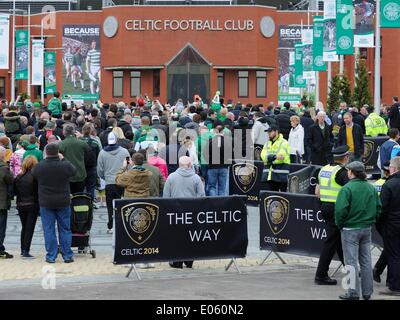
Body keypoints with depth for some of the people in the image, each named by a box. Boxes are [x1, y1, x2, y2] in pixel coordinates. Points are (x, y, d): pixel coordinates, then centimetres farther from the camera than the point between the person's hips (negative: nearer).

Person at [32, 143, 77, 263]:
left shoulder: (39, 166, -11)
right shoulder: (65, 166, -12)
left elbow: (33, 174, 10)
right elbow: (74, 171, 9)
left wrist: (45, 159, 15)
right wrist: (63, 159, 17)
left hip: (46, 203, 0)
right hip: (63, 203, 0)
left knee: (49, 230, 6)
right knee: (65, 229, 9)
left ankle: (51, 256, 5)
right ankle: (67, 255, 10)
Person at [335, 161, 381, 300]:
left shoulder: (347, 188, -14)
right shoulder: (371, 188, 6)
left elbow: (340, 210, -20)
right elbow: (378, 207, 9)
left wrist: (339, 224, -5)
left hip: (350, 229, -6)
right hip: (367, 229, 6)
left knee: (351, 262, -1)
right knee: (366, 261, 12)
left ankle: (353, 292, -1)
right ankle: (367, 292, 16)